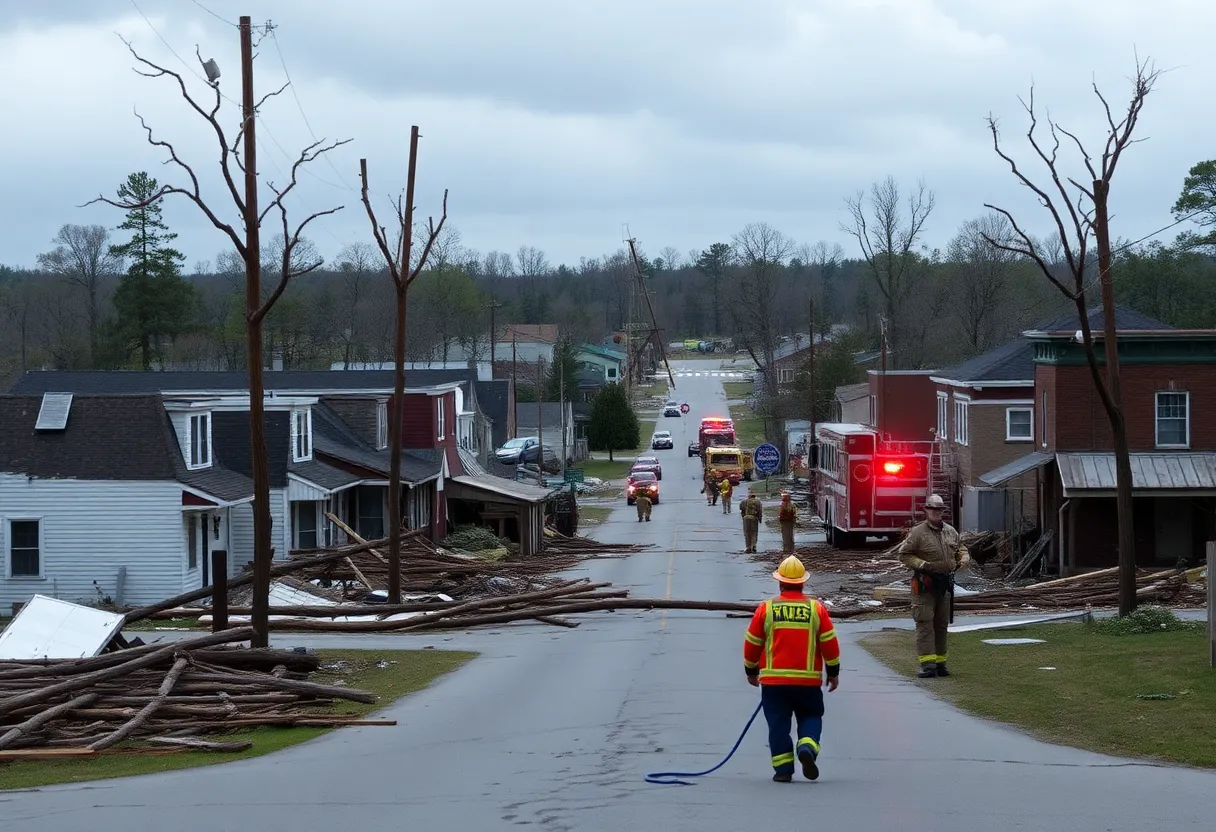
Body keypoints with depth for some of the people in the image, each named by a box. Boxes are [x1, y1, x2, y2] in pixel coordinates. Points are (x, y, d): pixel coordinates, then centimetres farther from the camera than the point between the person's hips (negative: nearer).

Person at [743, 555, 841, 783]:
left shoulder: (766, 609, -2)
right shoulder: (817, 609, -1)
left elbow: (752, 643, 5)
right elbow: (829, 643, 1)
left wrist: (751, 671, 20)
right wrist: (833, 672, 14)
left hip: (773, 680, 0)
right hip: (808, 679, 0)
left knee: (778, 723, 6)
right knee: (810, 717, 14)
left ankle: (783, 768, 1)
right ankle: (807, 747, -13)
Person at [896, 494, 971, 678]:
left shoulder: (950, 531, 10)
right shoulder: (918, 533, -8)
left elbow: (960, 548, 25)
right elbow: (904, 554, -7)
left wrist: (963, 558, 3)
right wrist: (922, 564, -19)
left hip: (945, 584, 6)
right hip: (925, 585, -6)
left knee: (941, 625, 11)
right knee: (925, 623, -10)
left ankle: (940, 662, 19)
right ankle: (927, 664, -14)